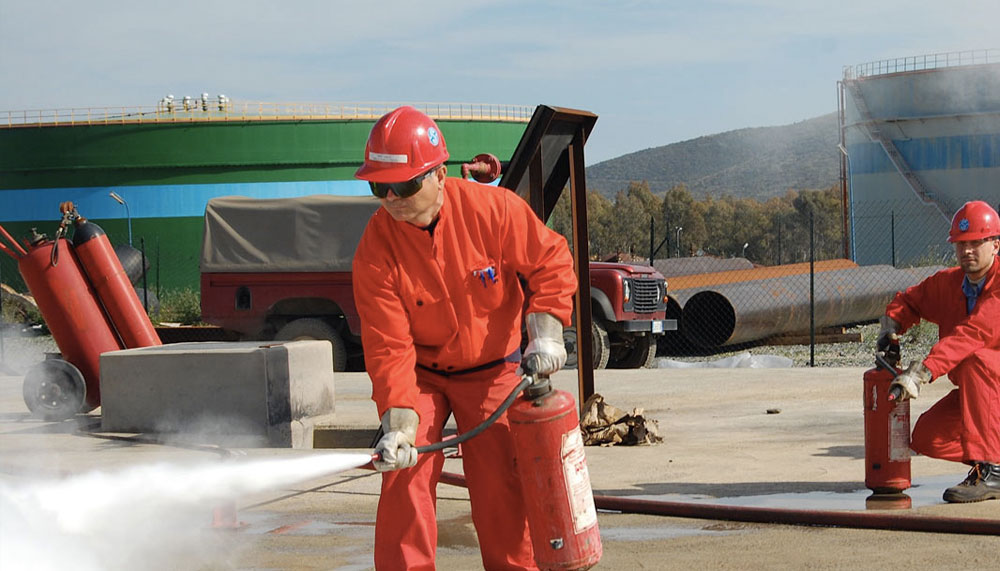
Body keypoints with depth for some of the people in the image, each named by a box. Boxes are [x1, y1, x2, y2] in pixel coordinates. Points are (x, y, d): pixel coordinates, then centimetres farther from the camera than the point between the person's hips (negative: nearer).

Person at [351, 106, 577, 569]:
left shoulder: (492, 209, -20)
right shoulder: (375, 252, -21)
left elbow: (550, 262, -7)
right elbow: (388, 348, -22)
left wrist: (545, 333, -17)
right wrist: (398, 424, -32)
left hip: (493, 372, 0)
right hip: (420, 373, 0)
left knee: (501, 485, -1)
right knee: (405, 477, -12)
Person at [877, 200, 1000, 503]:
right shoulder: (948, 282, 3)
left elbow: (975, 331, -35)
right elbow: (909, 300, 20)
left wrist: (922, 371, -43)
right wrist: (891, 326, -4)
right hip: (971, 391, 8)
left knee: (975, 360, -37)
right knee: (926, 438, -11)